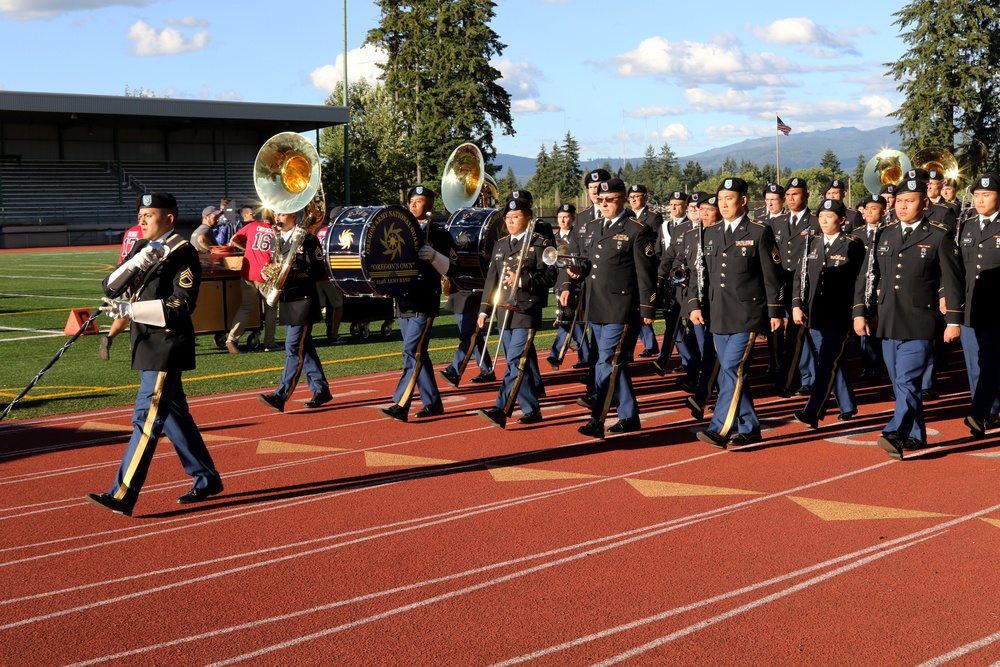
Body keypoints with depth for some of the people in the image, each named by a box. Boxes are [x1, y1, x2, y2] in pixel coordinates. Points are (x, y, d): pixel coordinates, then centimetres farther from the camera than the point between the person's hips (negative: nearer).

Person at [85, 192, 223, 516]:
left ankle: (122, 496, -10)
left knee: (146, 417, -10)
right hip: (147, 344, 9)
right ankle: (207, 480, 27)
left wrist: (130, 309, -25)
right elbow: (110, 285, 2)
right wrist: (136, 262, -15)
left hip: (167, 346, -9)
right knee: (172, 413, 15)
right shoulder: (141, 248, 12)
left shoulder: (183, 254, -12)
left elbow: (180, 307, -20)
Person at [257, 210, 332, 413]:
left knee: (294, 348, -9)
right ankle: (321, 390, 20)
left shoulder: (307, 240, -10)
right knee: (303, 348, 12)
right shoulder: (277, 240, 13)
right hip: (285, 302, 8)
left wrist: (292, 275, -21)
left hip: (302, 302, -8)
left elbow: (319, 270, -12)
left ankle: (281, 396, -12)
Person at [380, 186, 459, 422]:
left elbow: (453, 267, -5)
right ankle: (433, 403, 19)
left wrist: (433, 256, -21)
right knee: (418, 354, 10)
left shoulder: (439, 233, -2)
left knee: (412, 352, -12)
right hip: (403, 302, 7)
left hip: (425, 303, -7)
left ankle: (401, 405, -15)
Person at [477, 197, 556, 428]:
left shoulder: (540, 244, -3)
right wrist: (484, 309, 15)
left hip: (527, 311, -7)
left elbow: (549, 276, -10)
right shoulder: (500, 245, 16)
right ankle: (532, 410, 20)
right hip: (505, 313, 7)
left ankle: (501, 411, -19)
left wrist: (521, 280, -22)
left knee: (516, 361, -13)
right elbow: (491, 279, 18)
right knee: (517, 364, 10)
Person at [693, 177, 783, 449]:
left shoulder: (759, 233, -2)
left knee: (732, 371, -13)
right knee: (731, 374, 9)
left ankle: (719, 430, -15)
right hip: (719, 317, 6)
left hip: (747, 316, -6)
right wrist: (696, 304, 9)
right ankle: (749, 428, 20)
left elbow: (771, 276, -3)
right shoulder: (710, 234, 13)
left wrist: (775, 311, -6)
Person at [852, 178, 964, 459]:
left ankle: (895, 435, -19)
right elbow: (868, 276, 12)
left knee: (907, 381, -13)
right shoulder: (885, 235, 11)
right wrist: (859, 312, 6)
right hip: (888, 323, 6)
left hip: (918, 326, -5)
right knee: (901, 383, 12)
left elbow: (952, 281, -3)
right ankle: (915, 436, 22)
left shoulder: (939, 237, -3)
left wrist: (954, 320, -6)